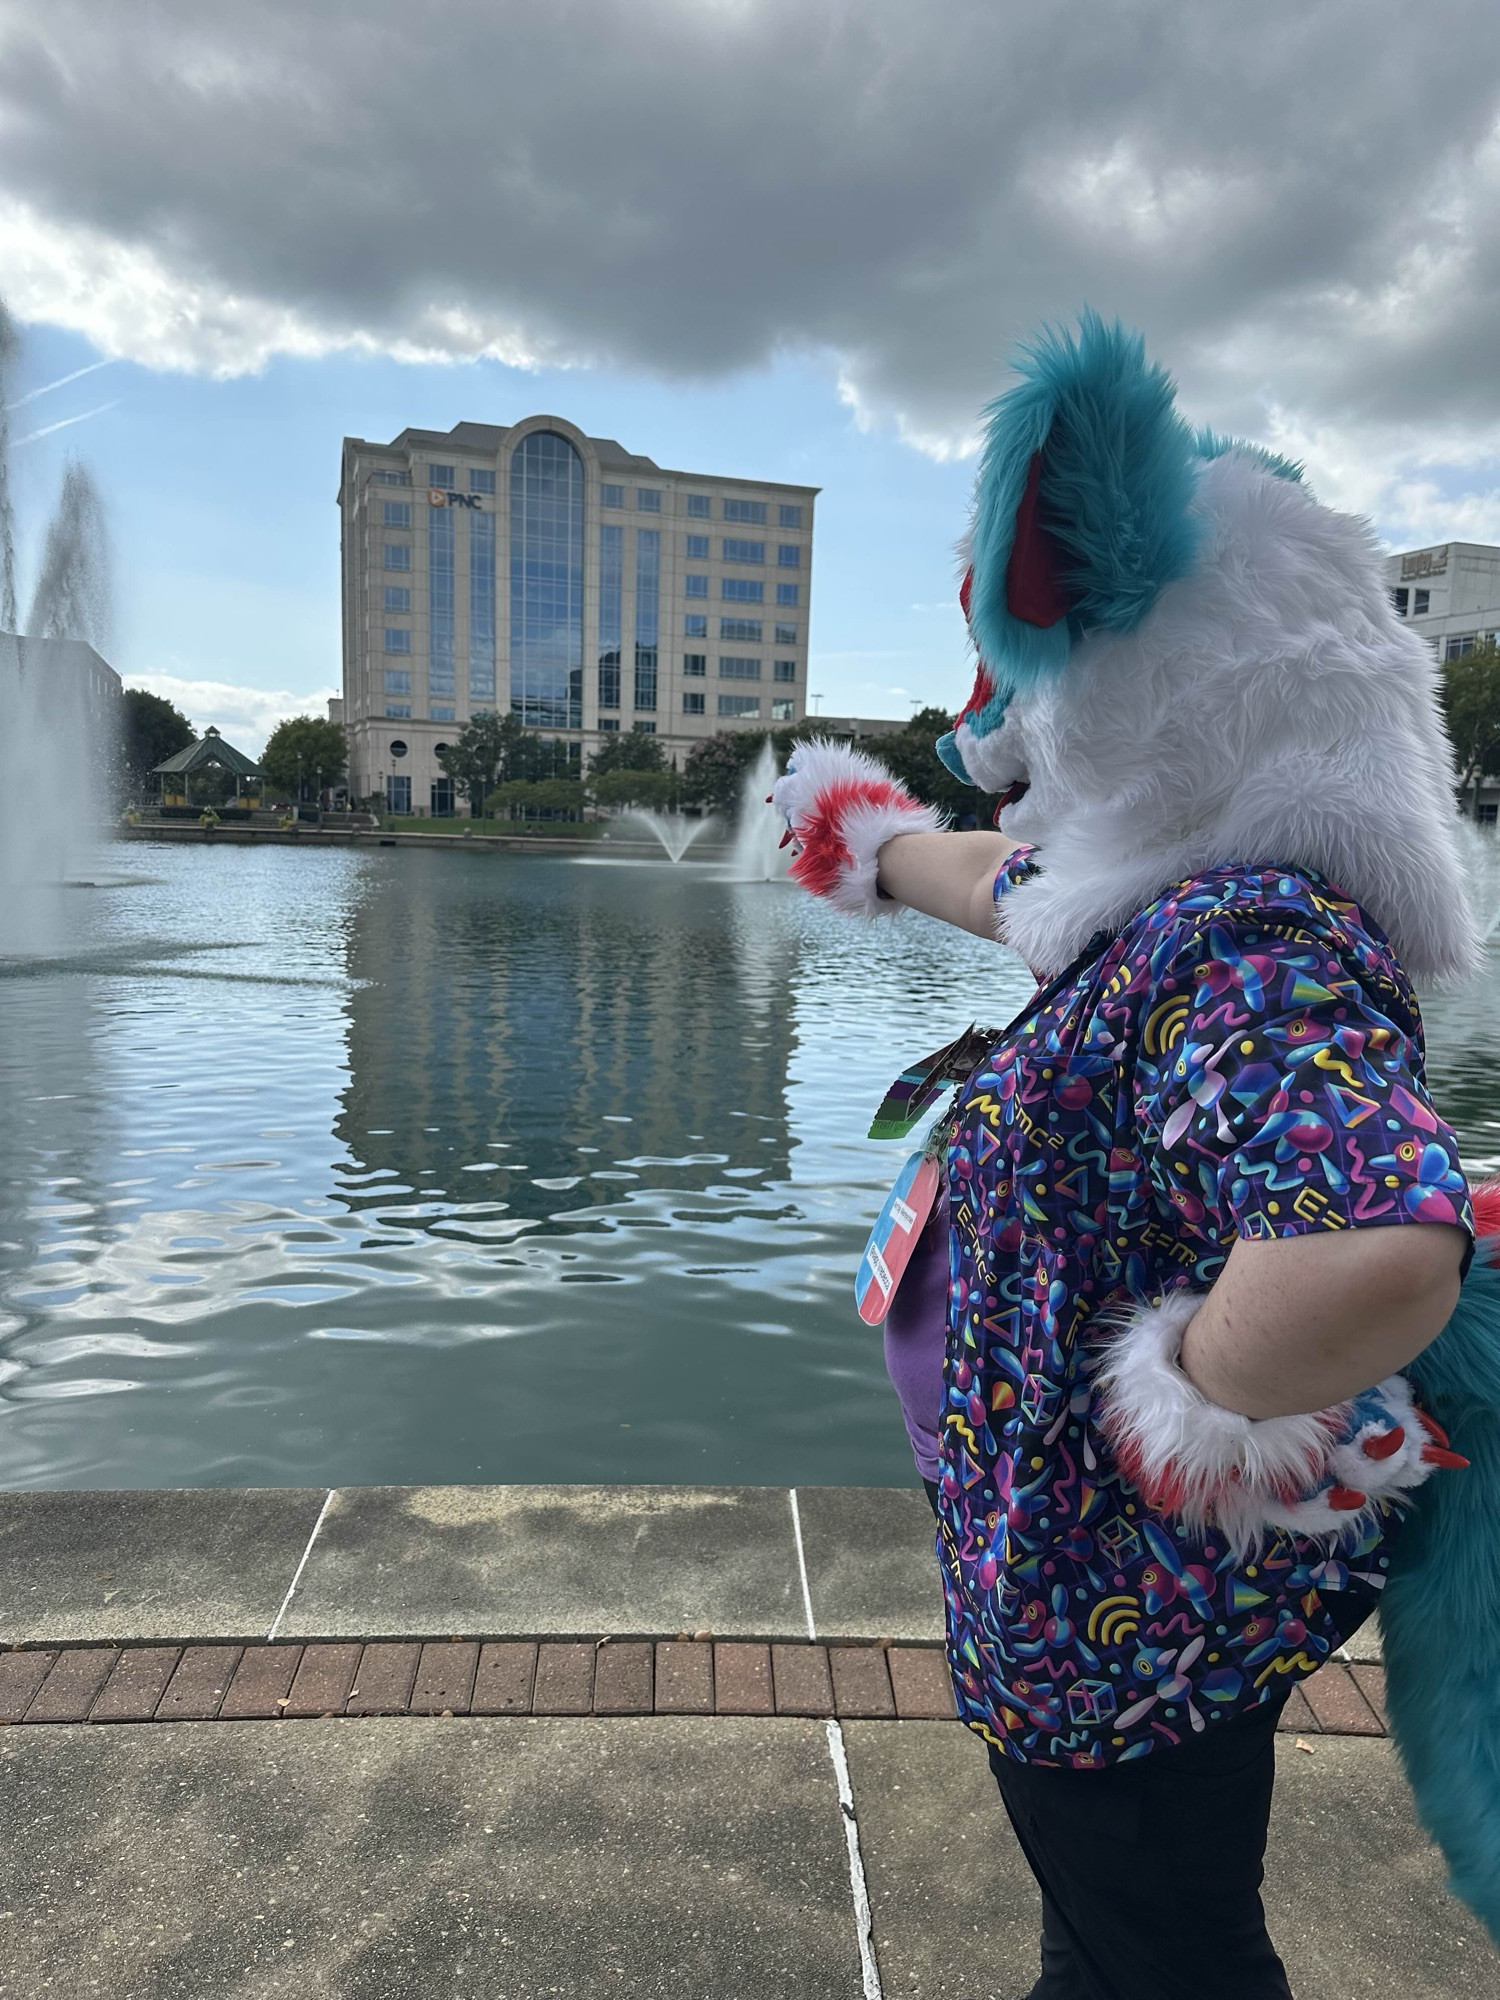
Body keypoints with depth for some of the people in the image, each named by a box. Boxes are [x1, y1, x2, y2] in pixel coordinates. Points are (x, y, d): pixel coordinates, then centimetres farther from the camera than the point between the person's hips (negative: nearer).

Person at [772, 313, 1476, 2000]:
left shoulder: (1252, 951, -33)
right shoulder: (1174, 901, -2)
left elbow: (1380, 1246, -51)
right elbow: (994, 879, 18)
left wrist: (1194, 1405, -32)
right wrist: (869, 838, 35)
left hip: (1125, 1616, -9)